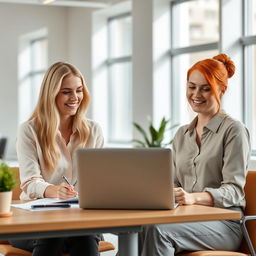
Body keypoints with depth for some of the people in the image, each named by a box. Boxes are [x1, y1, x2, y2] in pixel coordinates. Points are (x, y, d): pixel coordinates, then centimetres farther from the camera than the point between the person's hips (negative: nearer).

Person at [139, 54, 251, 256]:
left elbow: (233, 191, -10)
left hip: (223, 224, -5)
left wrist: (194, 197, -28)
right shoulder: (182, 134, 19)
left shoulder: (234, 130, -2)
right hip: (188, 218, 5)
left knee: (157, 229, -33)